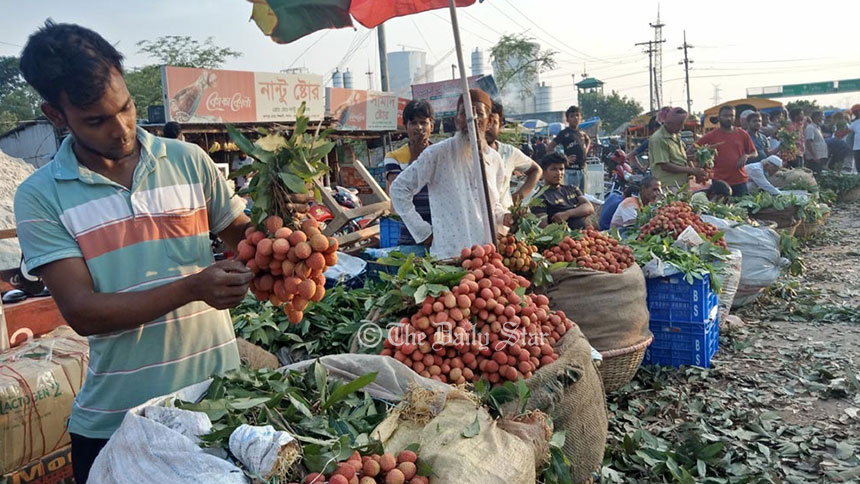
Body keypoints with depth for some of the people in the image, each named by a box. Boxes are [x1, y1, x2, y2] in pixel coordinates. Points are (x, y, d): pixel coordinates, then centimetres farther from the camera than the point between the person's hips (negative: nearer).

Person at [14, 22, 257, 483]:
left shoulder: (189, 160, 0)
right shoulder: (40, 196, -5)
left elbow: (242, 234, 9)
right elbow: (81, 311, -12)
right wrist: (192, 287, -24)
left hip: (219, 392, 2)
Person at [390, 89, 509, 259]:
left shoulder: (494, 159, 8)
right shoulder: (437, 154, -8)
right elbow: (399, 189, -4)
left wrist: (504, 216, 1)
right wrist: (422, 231, -6)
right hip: (448, 254, -5)